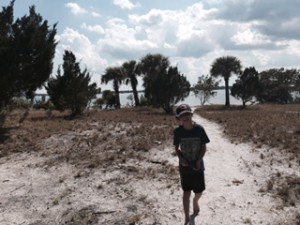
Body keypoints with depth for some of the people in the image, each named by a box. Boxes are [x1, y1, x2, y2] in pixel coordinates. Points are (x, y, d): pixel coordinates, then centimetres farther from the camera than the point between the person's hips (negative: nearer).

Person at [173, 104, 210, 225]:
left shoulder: (199, 129, -14)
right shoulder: (178, 131, -11)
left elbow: (204, 147, -5)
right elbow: (176, 148, 1)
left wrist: (199, 160, -17)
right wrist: (181, 158, -16)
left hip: (197, 166, 0)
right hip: (184, 167, 0)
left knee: (199, 191, 14)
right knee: (186, 192, 6)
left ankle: (195, 201, 50)